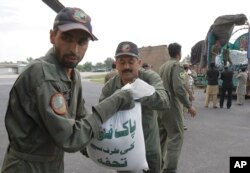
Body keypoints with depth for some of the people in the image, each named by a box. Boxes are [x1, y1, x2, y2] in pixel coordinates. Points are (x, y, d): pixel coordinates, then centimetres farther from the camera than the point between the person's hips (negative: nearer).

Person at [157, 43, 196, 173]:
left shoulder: (163, 66, 11)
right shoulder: (177, 65, -13)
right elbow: (179, 89, -22)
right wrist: (189, 106, -14)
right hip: (172, 107, -8)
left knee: (161, 135, 18)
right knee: (176, 137, -2)